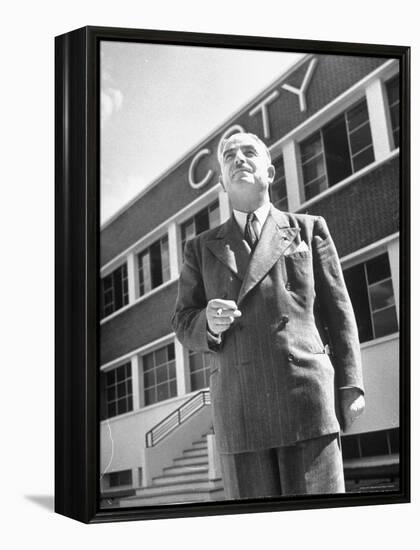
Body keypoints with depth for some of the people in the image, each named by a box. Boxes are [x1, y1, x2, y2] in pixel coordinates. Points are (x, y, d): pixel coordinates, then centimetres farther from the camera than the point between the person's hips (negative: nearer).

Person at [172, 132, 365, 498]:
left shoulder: (309, 229, 15)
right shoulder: (201, 248, 18)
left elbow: (337, 311, 10)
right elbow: (183, 323, 14)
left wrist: (350, 386, 0)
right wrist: (209, 322, -9)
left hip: (307, 396, -1)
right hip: (239, 408, 1)